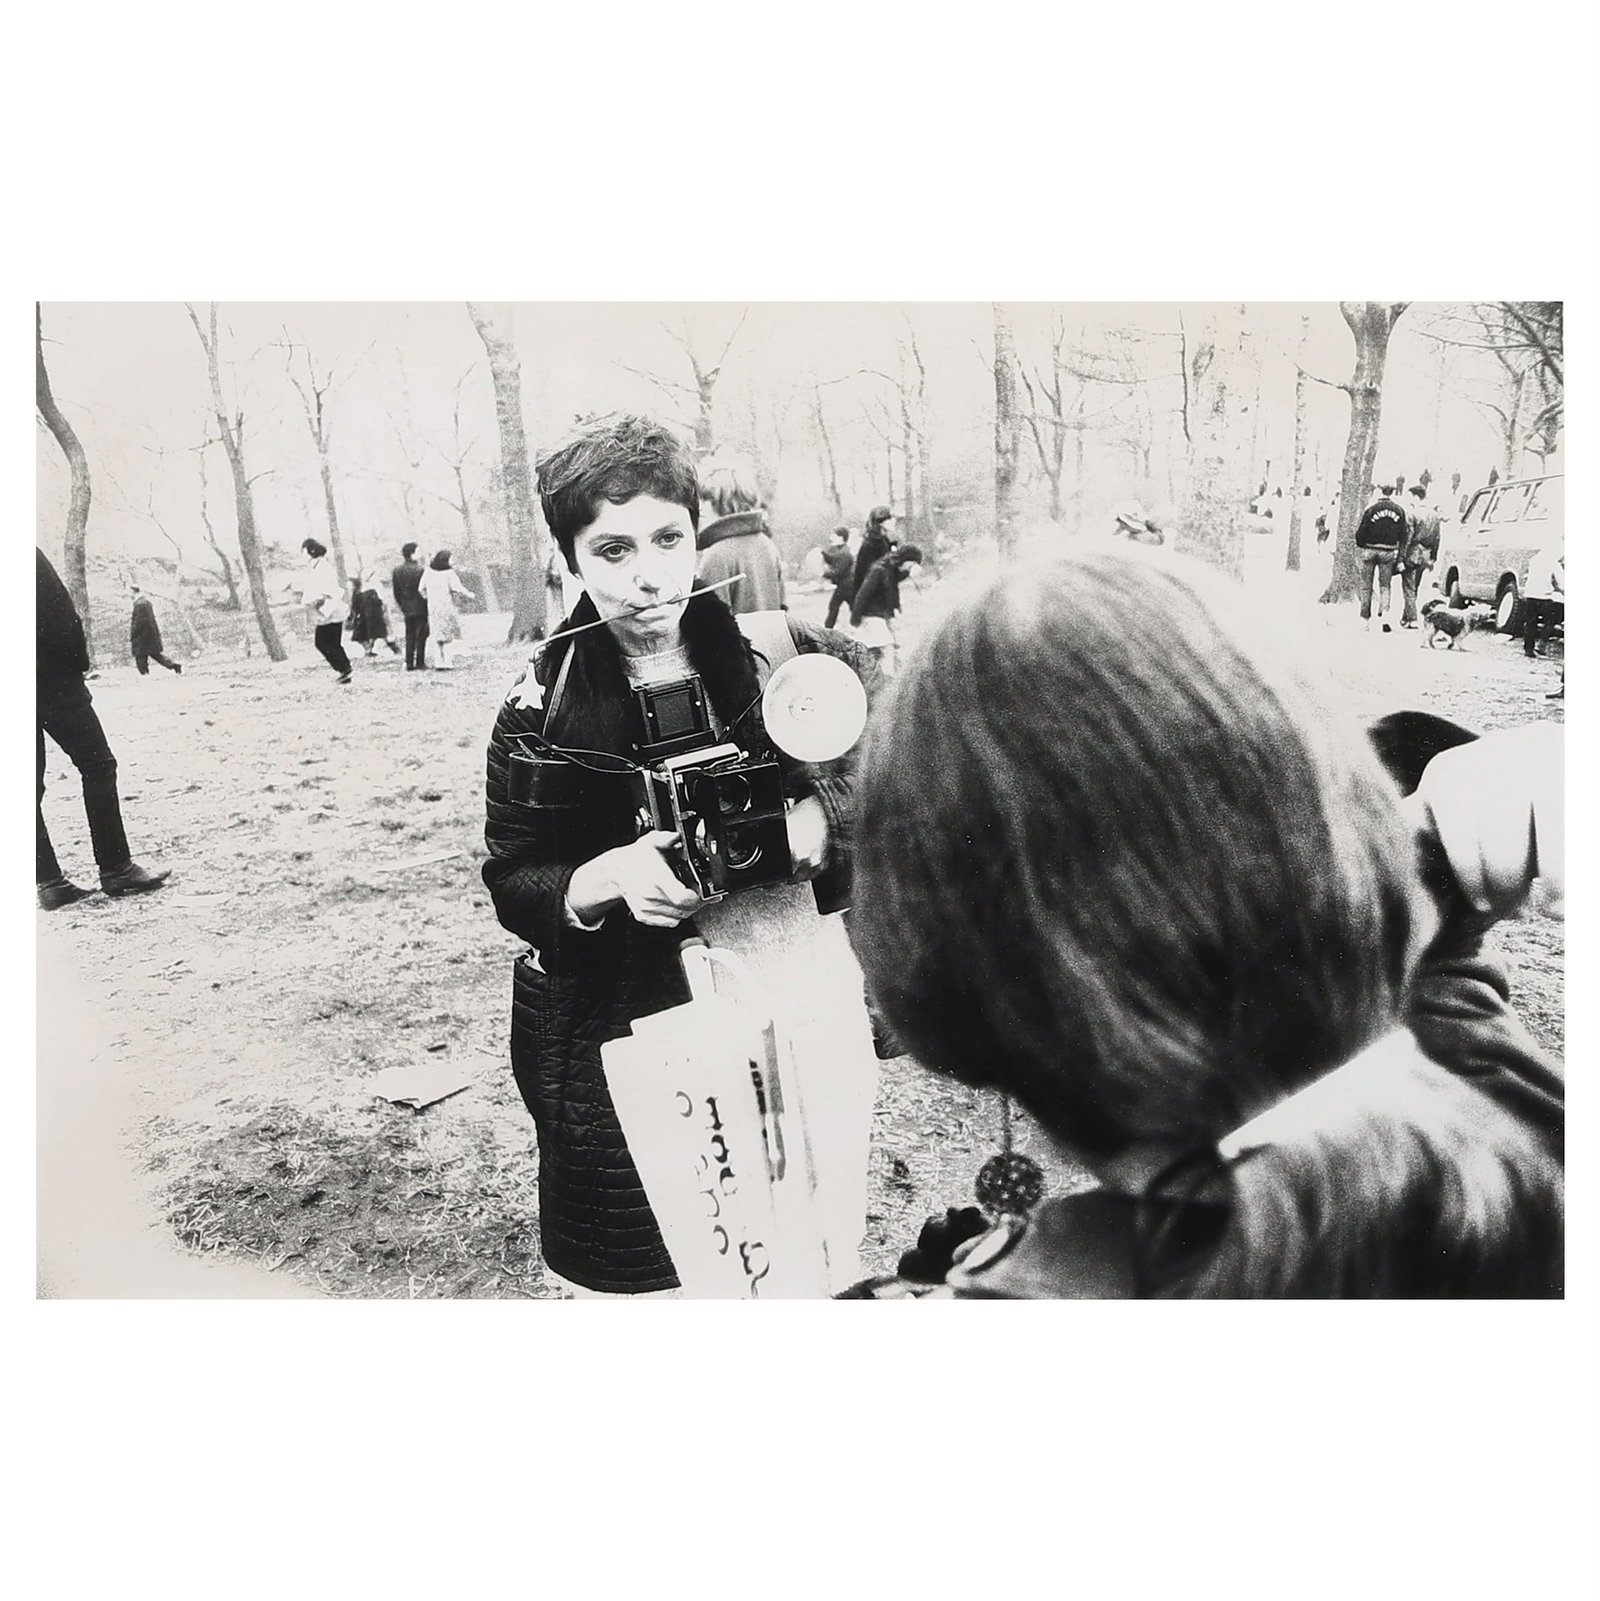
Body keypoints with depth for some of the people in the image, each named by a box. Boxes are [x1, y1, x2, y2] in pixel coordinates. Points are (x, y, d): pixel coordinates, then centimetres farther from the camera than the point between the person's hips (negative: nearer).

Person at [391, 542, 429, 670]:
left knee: (409, 636, 10)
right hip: (420, 608, -5)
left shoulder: (396, 571, 3)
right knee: (421, 635, 4)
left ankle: (409, 663, 8)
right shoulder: (420, 570, -14)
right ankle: (420, 662, 4)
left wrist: (402, 607, 16)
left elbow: (396, 592, 7)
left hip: (407, 608, 5)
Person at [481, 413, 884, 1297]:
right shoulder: (544, 703, -3)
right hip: (621, 1049, 0)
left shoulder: (783, 653, -3)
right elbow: (511, 883, 1)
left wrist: (817, 826, -19)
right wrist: (610, 878, -19)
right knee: (641, 1272, 2)